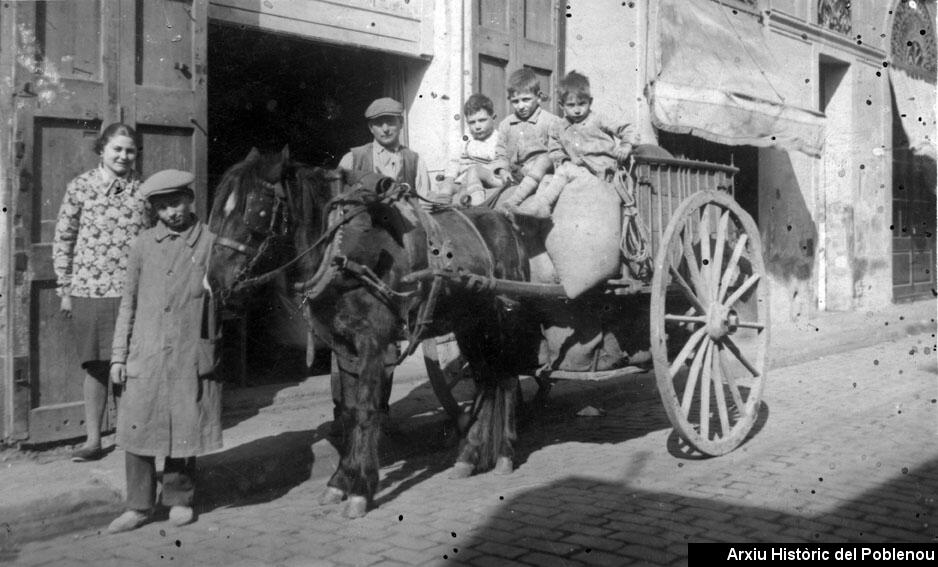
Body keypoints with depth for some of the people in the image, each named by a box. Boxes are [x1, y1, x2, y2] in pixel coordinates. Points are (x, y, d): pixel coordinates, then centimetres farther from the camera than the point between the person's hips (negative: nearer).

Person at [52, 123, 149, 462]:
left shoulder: (143, 190, 5)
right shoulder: (80, 187, 1)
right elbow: (63, 240, 5)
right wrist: (65, 290, 3)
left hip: (134, 292, 0)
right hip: (89, 292, 0)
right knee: (96, 367, 9)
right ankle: (93, 440, 20)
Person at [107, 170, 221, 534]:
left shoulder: (210, 244, 0)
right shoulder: (143, 245, 5)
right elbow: (129, 302, 9)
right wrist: (119, 354, 5)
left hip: (191, 356, -1)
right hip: (145, 355, 2)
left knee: (185, 430, 6)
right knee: (136, 429, 1)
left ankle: (179, 499, 24)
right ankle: (139, 506, 14)